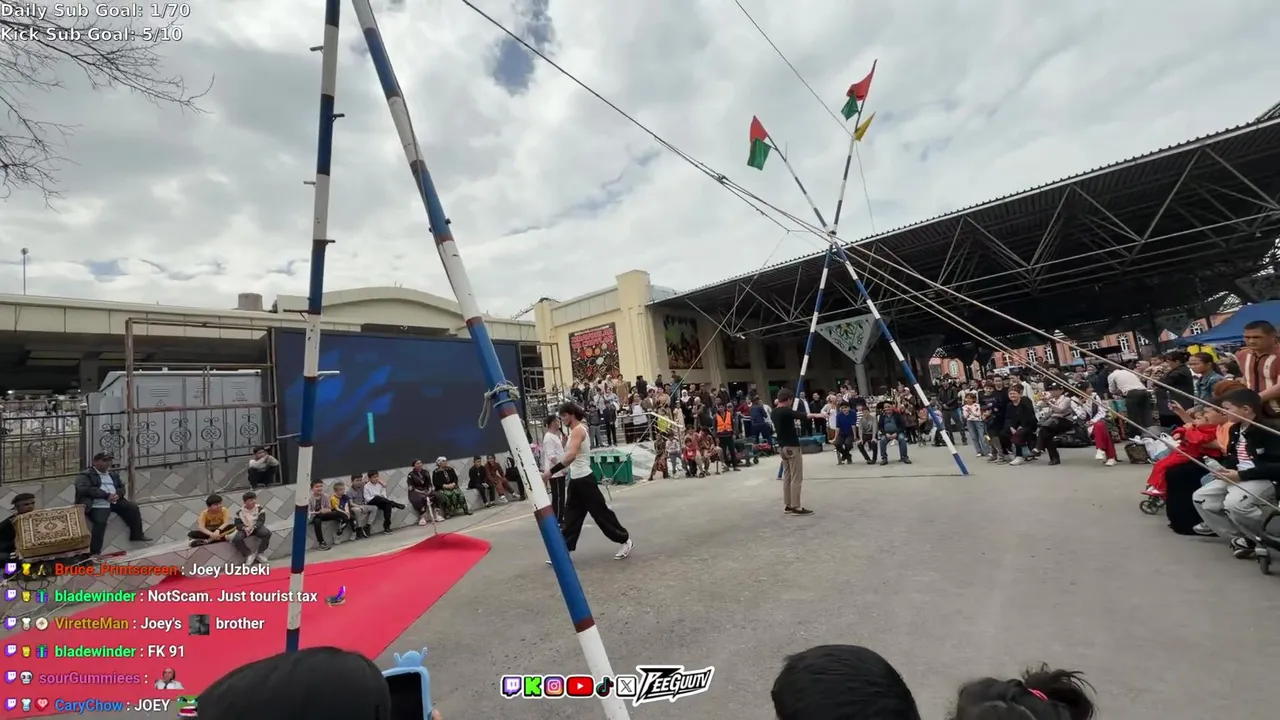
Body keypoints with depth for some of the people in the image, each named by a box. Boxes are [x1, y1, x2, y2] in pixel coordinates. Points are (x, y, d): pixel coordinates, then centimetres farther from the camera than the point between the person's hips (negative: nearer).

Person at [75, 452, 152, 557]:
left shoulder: (113, 474, 20)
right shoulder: (86, 475, -2)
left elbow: (122, 487, 21)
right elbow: (84, 489, -17)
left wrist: (118, 494, -4)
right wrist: (106, 495, -20)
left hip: (115, 501, 7)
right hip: (99, 504, -7)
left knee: (133, 508, -6)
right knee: (100, 521, -29)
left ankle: (137, 535, 8)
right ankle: (95, 552, -22)